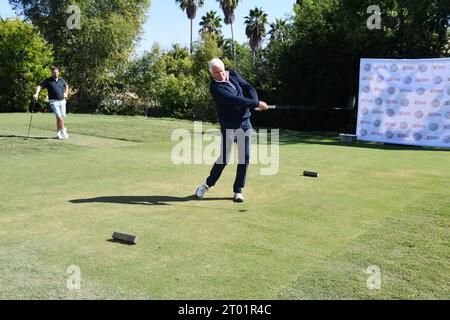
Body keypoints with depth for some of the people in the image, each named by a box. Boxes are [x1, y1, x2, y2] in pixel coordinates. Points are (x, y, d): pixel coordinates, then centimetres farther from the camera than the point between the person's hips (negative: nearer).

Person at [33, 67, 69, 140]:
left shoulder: (61, 80, 11)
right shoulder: (48, 81, -2)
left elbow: (66, 86, 30)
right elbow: (39, 86, -8)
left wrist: (66, 94, 17)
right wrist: (36, 93, -25)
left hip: (62, 101, 5)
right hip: (53, 101, -5)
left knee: (61, 117, 6)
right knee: (59, 117, -17)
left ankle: (58, 134, 15)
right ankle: (63, 131, -6)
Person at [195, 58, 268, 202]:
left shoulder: (233, 74, 7)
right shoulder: (215, 88, -15)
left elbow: (249, 88, 5)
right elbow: (234, 100, -24)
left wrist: (255, 102, -15)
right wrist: (257, 104, -22)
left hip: (245, 123, 5)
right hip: (228, 126, -5)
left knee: (244, 157, 1)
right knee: (224, 159, -4)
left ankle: (238, 190, 11)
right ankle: (208, 184, 19)